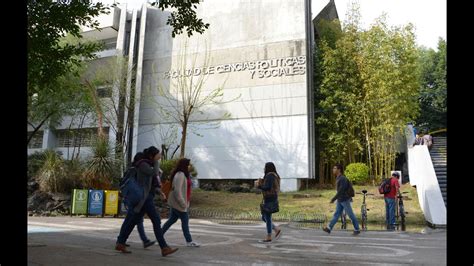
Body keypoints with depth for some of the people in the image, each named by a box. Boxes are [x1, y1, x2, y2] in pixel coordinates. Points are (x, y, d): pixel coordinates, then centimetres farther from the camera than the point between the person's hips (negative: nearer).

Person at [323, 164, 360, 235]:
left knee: (351, 215, 2)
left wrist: (333, 199, -23)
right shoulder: (338, 178, 10)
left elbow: (341, 191, -25)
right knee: (336, 214, 6)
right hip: (340, 200, 9)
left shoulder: (343, 179, -20)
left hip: (345, 200, -9)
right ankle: (329, 228, 5)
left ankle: (357, 229, 14)